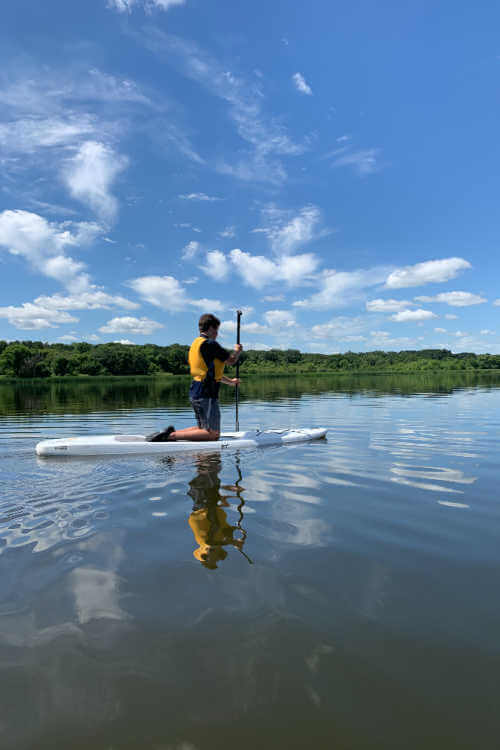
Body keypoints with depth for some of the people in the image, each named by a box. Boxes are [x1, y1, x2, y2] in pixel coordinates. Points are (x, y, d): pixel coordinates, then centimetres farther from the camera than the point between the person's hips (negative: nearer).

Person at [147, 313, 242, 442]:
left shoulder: (195, 343, 18)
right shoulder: (209, 344, -13)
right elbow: (231, 360, -7)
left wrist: (230, 381, 29)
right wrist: (237, 351, 15)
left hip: (195, 393, 10)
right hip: (207, 394, -10)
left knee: (204, 429, 19)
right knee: (213, 434, -7)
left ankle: (171, 432, 6)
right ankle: (172, 435, -15)